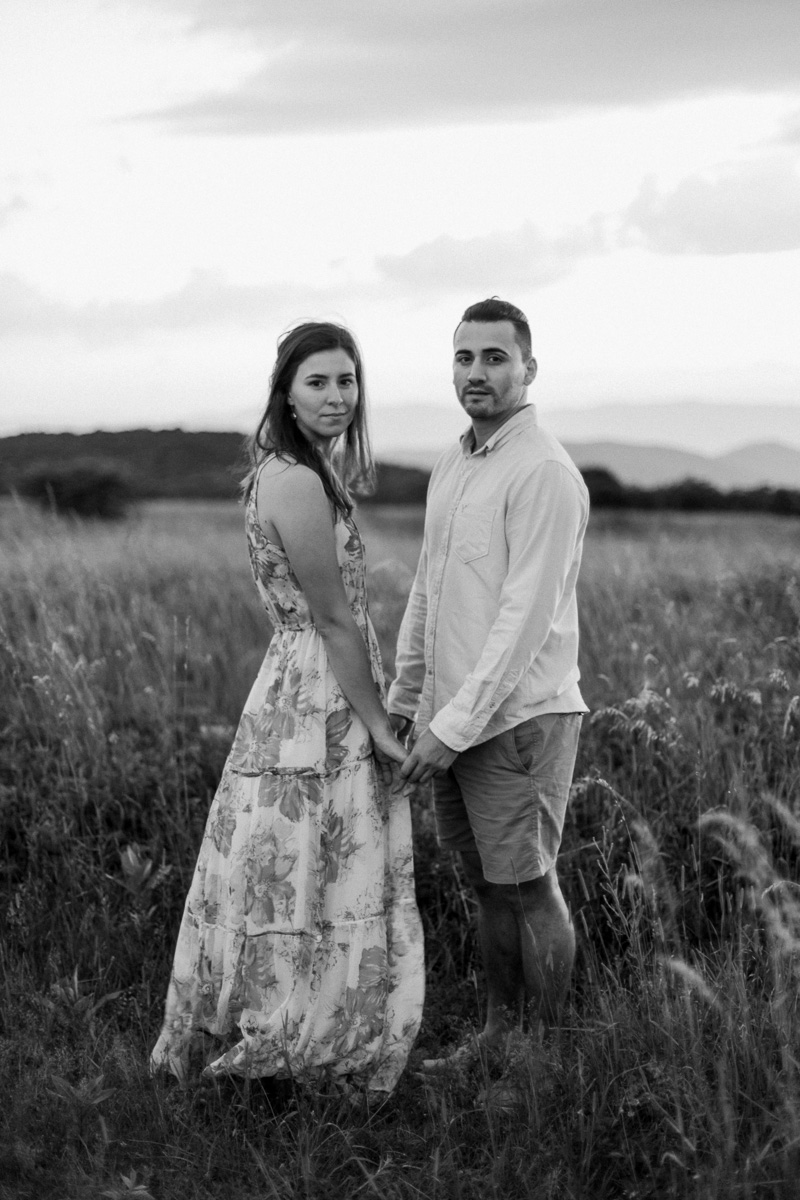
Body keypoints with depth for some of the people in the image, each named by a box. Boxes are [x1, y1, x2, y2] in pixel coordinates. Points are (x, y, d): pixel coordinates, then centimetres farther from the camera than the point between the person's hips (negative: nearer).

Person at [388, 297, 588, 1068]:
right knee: (486, 886, 15)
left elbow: (528, 616, -19)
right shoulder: (451, 467, 13)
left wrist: (454, 727, -19)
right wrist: (404, 699, 17)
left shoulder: (544, 473, -14)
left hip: (516, 720, -8)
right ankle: (498, 1035, 27)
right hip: (451, 718, 8)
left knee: (528, 889, 1)